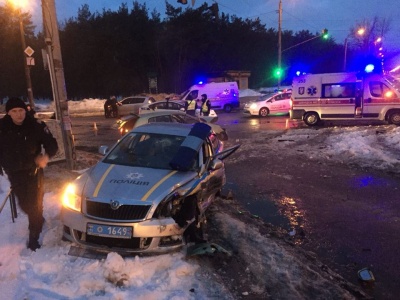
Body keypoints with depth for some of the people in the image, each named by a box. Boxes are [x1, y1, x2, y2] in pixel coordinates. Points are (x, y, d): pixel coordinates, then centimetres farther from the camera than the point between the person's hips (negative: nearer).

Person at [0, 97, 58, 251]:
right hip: (14, 173, 2)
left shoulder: (36, 125, -14)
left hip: (33, 171, -2)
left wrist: (46, 155, -33)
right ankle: (38, 220, 44)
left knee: (35, 203, 2)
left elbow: (52, 143, -12)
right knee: (24, 204, 13)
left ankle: (34, 235, 18)